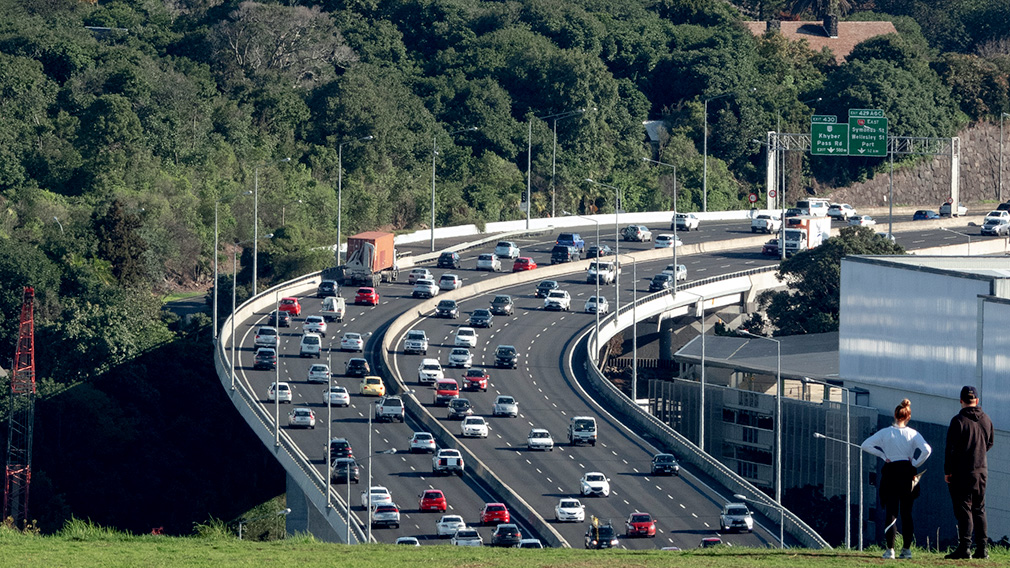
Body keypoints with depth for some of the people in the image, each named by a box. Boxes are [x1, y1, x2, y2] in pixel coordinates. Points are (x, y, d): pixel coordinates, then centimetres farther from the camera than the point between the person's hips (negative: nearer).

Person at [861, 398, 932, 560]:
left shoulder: (885, 433, -2)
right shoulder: (913, 434, -3)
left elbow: (866, 445, -3)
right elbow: (926, 450, -16)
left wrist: (882, 455, 1)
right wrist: (915, 464, -4)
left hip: (890, 472, -1)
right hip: (907, 472, 1)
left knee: (891, 512, 1)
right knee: (907, 513, 10)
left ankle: (890, 549, -8)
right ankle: (907, 548, 10)